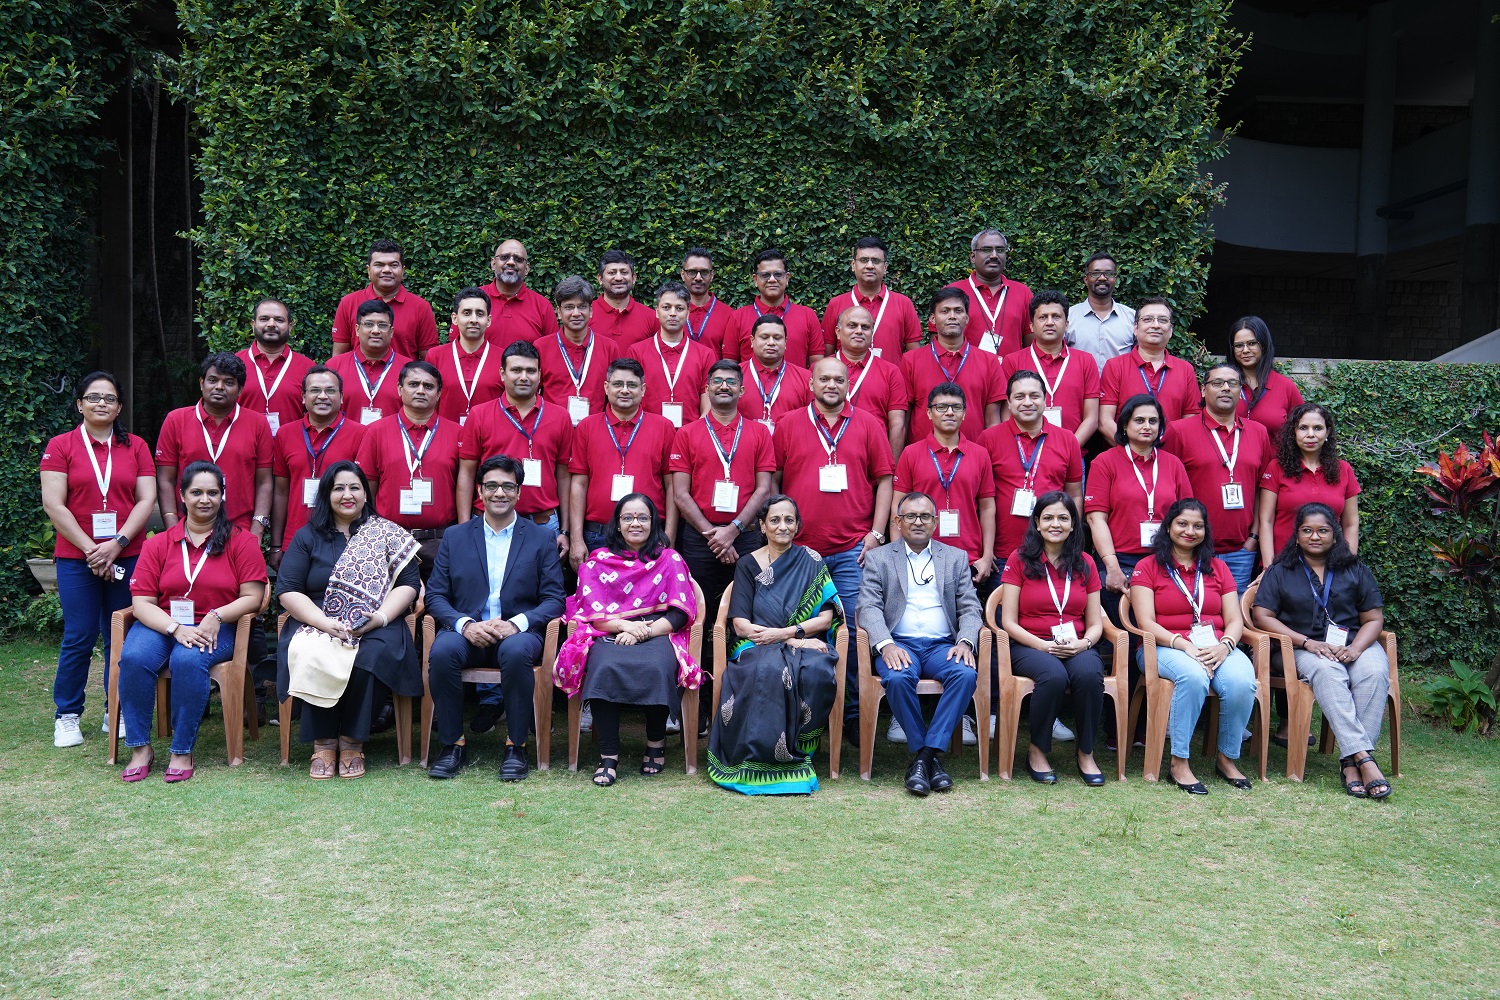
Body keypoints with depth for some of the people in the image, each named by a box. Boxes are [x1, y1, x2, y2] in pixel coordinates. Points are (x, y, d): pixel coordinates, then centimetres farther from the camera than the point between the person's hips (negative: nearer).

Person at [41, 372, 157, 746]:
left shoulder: (136, 446, 9)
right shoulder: (60, 446, 3)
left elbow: (147, 499, 2)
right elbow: (53, 505, -4)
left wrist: (118, 543, -10)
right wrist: (90, 549, -9)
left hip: (127, 557, 2)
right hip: (76, 559, -1)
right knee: (79, 638, -1)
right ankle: (67, 716, 12)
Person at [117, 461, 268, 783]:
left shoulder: (241, 540, 4)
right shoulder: (157, 544, 9)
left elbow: (252, 597, -1)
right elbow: (141, 602, 1)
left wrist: (216, 617, -19)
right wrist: (176, 628, -17)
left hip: (216, 629, -2)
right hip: (162, 624, 3)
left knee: (188, 660, -34)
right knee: (133, 657, -29)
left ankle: (182, 752, -21)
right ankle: (140, 748, -15)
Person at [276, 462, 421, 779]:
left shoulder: (388, 534, 13)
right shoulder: (307, 536, 13)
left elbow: (409, 583, 5)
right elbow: (287, 590, 3)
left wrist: (381, 616, -14)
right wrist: (325, 623, -13)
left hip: (374, 628, 0)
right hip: (315, 625, 1)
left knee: (372, 655, -35)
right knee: (310, 656, -34)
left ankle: (352, 741, -19)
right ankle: (323, 742, -21)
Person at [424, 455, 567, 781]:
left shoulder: (540, 538, 9)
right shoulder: (455, 537, 14)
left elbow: (554, 599, 2)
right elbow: (435, 595, 7)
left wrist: (516, 623, -16)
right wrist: (465, 625, -14)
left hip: (517, 631, -1)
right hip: (467, 631, 2)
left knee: (516, 651, -36)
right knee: (442, 651, -32)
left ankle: (516, 746, -19)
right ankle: (453, 745, -15)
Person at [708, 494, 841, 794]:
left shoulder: (811, 562, 12)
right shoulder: (748, 564, 10)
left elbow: (826, 617, 4)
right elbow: (740, 623, -1)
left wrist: (785, 632, -12)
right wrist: (796, 641, -11)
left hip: (806, 646, 1)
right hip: (759, 648, -1)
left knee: (817, 670, -35)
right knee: (770, 669, -37)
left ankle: (796, 752, -20)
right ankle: (764, 756, -28)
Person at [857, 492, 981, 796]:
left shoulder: (956, 558, 18)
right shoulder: (878, 558, 12)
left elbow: (970, 608, 10)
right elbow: (869, 607, 0)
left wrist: (965, 641, -11)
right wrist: (885, 644, -19)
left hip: (942, 645, 2)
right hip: (899, 644, -2)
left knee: (966, 674, -30)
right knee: (897, 677, -35)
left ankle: (927, 753, -24)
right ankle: (925, 755, -18)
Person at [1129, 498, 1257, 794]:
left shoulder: (1218, 568, 19)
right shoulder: (1147, 567, 7)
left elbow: (1234, 620, 10)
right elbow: (1147, 624, -4)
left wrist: (1224, 645, -13)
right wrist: (1185, 646, -20)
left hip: (1215, 647, 3)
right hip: (1165, 647, -3)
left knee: (1242, 681, -29)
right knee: (1194, 677, -37)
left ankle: (1227, 758, -9)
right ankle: (1179, 762, -26)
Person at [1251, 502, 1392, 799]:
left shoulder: (1355, 571, 16)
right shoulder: (1280, 571, 12)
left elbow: (1374, 619, 9)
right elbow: (1262, 616, 1)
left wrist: (1355, 648, -12)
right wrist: (1307, 642, -12)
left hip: (1354, 644, 2)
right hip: (1302, 648, -2)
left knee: (1375, 672, -32)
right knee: (1327, 672, -36)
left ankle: (1351, 763, -35)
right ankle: (1364, 758, -44)